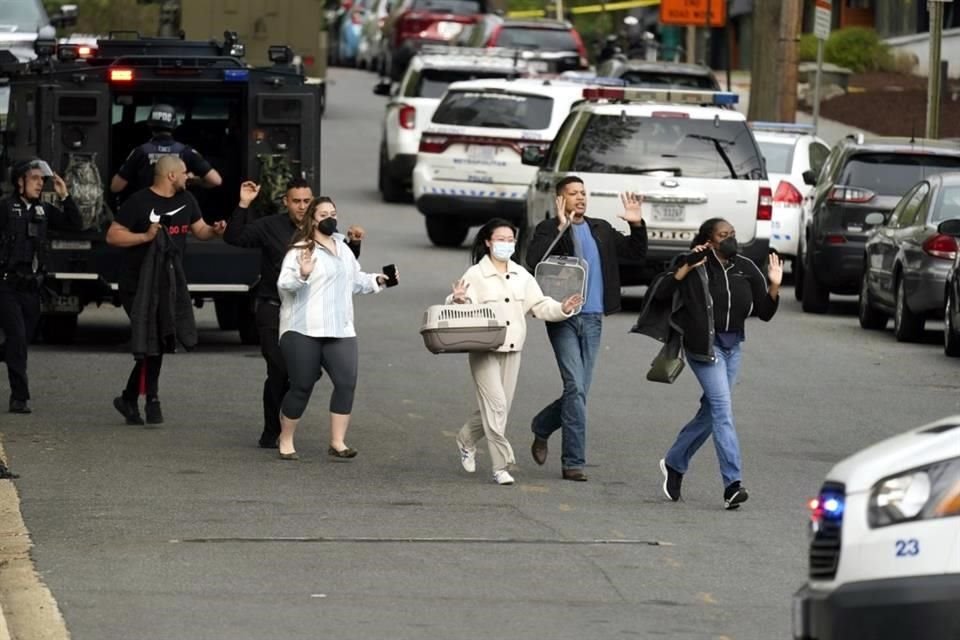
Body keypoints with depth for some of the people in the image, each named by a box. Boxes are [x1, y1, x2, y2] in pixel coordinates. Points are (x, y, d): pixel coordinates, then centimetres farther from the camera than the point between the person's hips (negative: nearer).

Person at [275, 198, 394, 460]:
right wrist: (302, 274, -34)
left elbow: (355, 281, 33)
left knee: (346, 383, -7)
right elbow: (284, 284, -17)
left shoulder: (343, 250, 19)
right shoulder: (300, 251, -6)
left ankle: (337, 442, -1)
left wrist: (376, 280, 17)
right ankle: (285, 440, 15)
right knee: (301, 387, -1)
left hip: (340, 331, 6)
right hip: (303, 331, -6)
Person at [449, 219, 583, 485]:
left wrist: (562, 309, -7)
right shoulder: (475, 275, -5)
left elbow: (539, 305, 11)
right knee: (495, 405, -13)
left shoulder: (521, 275, 12)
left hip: (512, 351, 6)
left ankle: (466, 440, 37)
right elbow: (463, 309, -14)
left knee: (500, 408, 10)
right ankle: (500, 467, -10)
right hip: (484, 351, -6)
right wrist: (457, 301, -37)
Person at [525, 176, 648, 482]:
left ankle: (541, 428, 34)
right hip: (563, 318, -5)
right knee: (575, 387, -12)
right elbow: (534, 261, -20)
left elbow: (636, 253, 17)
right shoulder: (548, 230, -2)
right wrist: (561, 229, -24)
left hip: (592, 319, 5)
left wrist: (637, 225, 0)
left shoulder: (601, 230, 14)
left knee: (579, 391, 8)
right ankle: (573, 462, -7)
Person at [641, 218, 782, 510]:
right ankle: (732, 483, -22)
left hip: (732, 346, 6)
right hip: (704, 344, -6)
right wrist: (686, 269, -19)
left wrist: (774, 286, -10)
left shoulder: (745, 268, 6)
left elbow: (765, 312, 7)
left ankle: (674, 463, 34)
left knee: (711, 411, 13)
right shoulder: (695, 267, -7)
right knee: (722, 408, -16)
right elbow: (657, 293, -14)